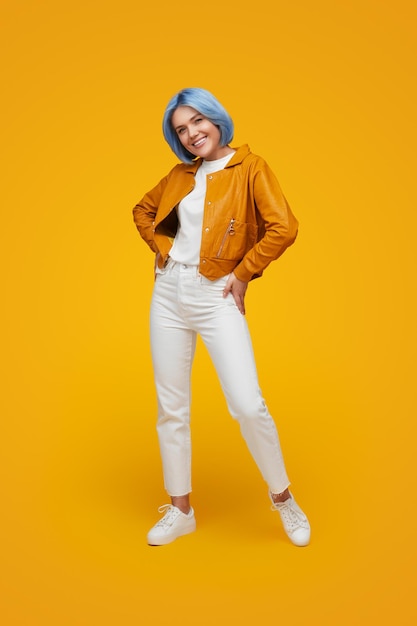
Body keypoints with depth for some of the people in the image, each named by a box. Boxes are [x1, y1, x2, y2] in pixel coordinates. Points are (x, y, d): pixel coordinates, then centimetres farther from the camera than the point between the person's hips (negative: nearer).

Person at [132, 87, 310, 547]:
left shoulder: (249, 167, -4)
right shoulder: (181, 174, 11)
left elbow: (284, 228, -16)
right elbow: (142, 210, 27)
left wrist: (242, 273, -10)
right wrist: (162, 248, 12)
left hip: (216, 297, -5)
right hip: (168, 293, 5)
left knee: (248, 406, -11)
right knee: (171, 408, 8)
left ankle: (282, 496, 17)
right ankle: (180, 511, 25)